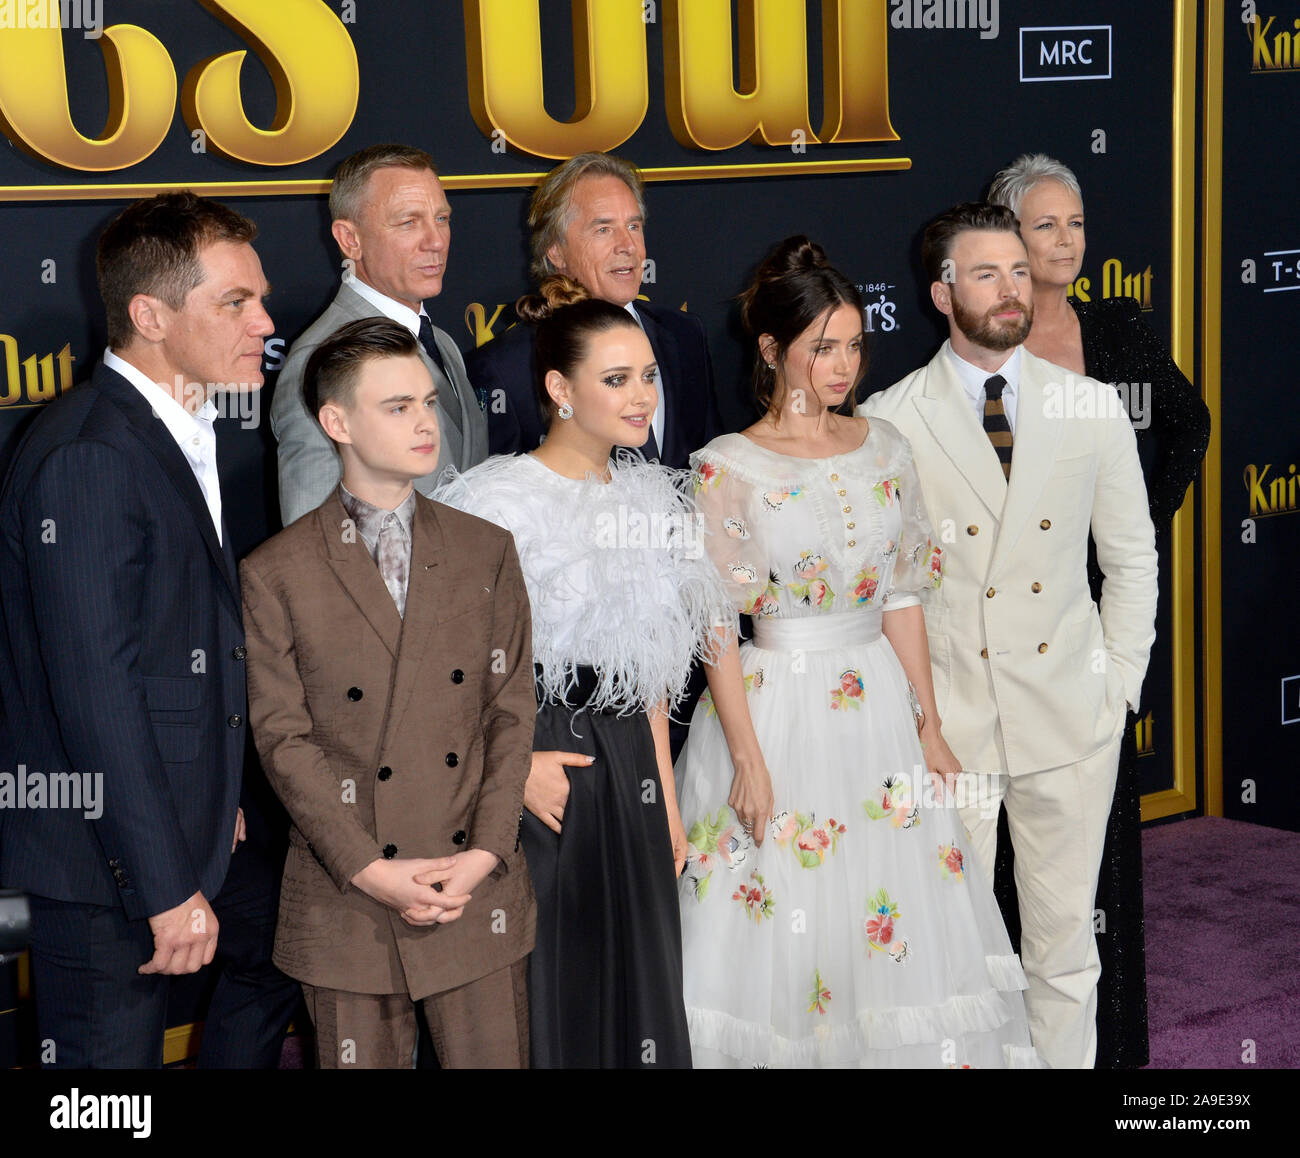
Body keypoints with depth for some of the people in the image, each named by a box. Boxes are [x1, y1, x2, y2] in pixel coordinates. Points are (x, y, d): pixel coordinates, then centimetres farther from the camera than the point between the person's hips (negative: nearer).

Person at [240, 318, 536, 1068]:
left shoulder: (487, 551, 8)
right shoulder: (275, 576, -1)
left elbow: (512, 712, 5)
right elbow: (284, 739, -4)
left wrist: (486, 851, -7)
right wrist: (368, 870, -12)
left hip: (478, 889, 2)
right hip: (348, 900, -2)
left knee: (493, 1056, 5)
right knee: (362, 1059, 7)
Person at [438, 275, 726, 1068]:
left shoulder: (648, 497, 10)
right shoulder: (502, 499, -13)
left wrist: (666, 796, 14)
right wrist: (516, 764, -16)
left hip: (629, 763, 6)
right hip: (539, 771, -6)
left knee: (633, 974, 12)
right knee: (548, 983, 2)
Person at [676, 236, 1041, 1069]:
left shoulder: (884, 448, 5)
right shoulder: (730, 468, -9)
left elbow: (902, 599, 8)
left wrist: (929, 724, 5)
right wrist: (749, 759, -13)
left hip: (878, 711, 5)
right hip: (776, 709, -4)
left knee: (901, 932, 8)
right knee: (779, 935, 2)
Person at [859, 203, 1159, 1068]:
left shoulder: (1092, 407, 4)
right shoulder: (888, 422, -3)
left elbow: (1132, 555, 11)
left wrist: (1120, 684, 6)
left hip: (1070, 721, 2)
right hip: (944, 723, -2)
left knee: (1066, 940, 11)